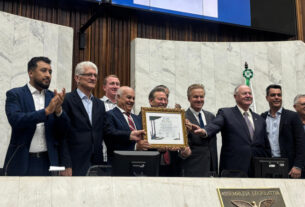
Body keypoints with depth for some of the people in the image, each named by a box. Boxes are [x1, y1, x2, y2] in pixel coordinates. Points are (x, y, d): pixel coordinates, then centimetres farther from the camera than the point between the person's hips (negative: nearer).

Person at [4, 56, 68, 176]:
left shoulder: (53, 97, 10)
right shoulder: (15, 95, 0)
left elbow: (62, 129, 5)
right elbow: (15, 120, -16)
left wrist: (58, 110, -15)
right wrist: (46, 111, -22)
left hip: (48, 161, 3)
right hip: (22, 162, -3)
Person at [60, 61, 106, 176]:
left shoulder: (100, 104, 15)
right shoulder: (66, 100, -4)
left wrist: (101, 164, 8)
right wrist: (66, 166, -14)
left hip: (97, 165, 5)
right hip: (75, 166, -5)